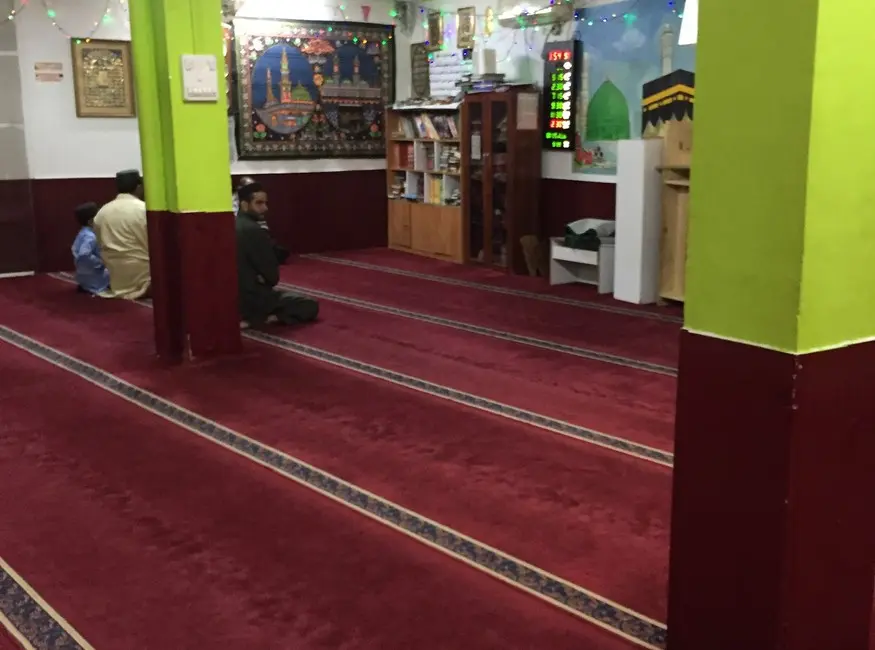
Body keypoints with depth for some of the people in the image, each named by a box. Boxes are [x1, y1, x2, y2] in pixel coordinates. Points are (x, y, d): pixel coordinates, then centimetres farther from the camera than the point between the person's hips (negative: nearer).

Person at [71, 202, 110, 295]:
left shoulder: (83, 233, 8)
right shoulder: (90, 237, -23)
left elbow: (74, 249, 21)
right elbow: (84, 256, -35)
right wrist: (101, 262, -22)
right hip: (91, 277, -10)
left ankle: (85, 285, 13)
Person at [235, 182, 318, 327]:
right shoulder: (255, 231, -22)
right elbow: (272, 276, -15)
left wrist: (260, 279, 5)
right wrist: (263, 280, 5)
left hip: (232, 298, 9)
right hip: (252, 299, -9)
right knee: (310, 306, 2)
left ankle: (245, 316, 13)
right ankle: (258, 318, -9)